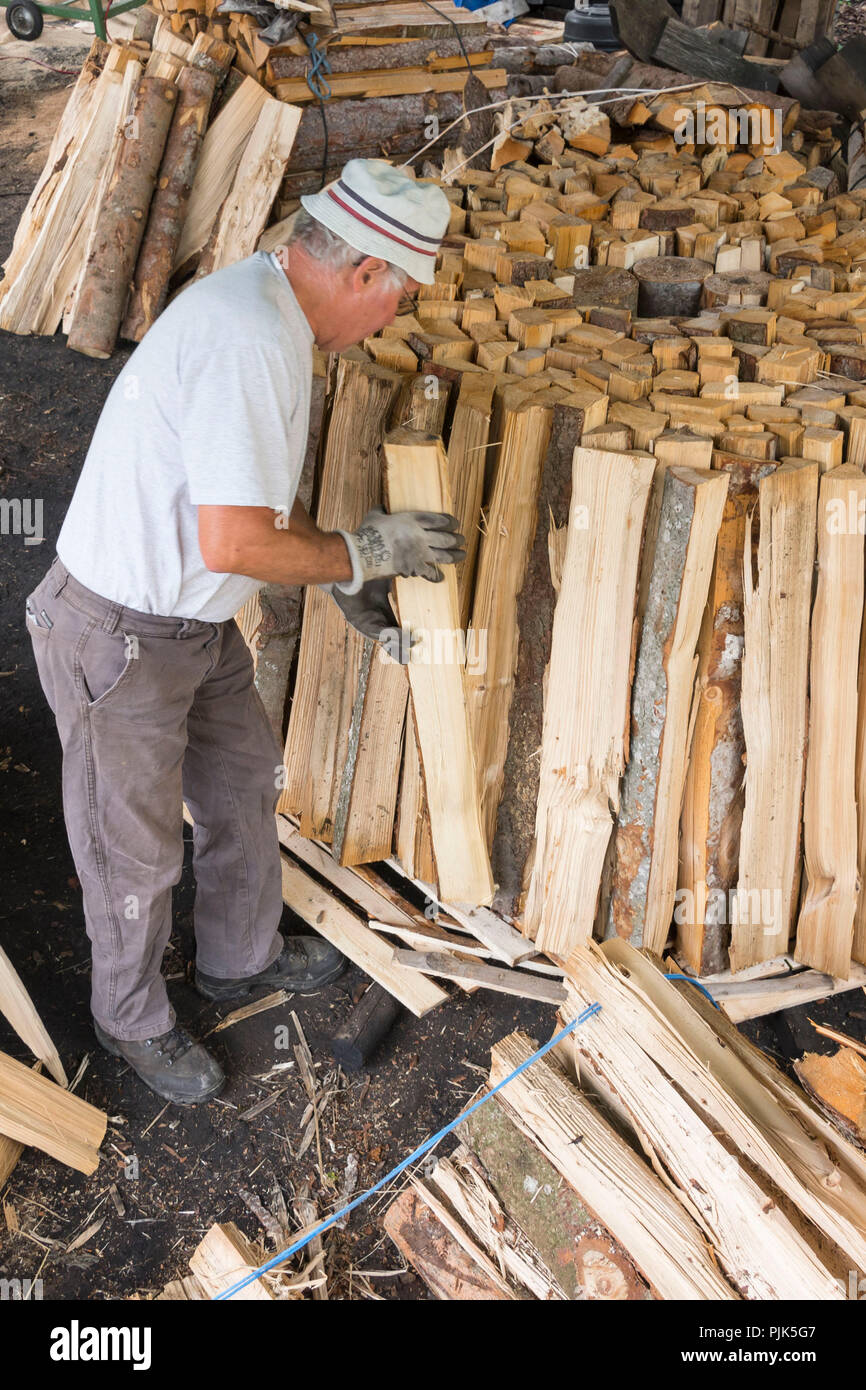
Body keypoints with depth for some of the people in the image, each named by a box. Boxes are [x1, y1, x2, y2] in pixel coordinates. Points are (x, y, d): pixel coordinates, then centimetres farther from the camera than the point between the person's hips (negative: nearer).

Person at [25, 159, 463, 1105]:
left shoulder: (266, 304, 4)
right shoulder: (248, 343, -29)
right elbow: (235, 543, -31)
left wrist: (340, 575, 13)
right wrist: (363, 551, -15)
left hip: (195, 625, 10)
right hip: (119, 642, -9)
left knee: (243, 784, 23)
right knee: (135, 848, 11)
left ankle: (240, 958, 47)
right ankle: (131, 1019, 38)